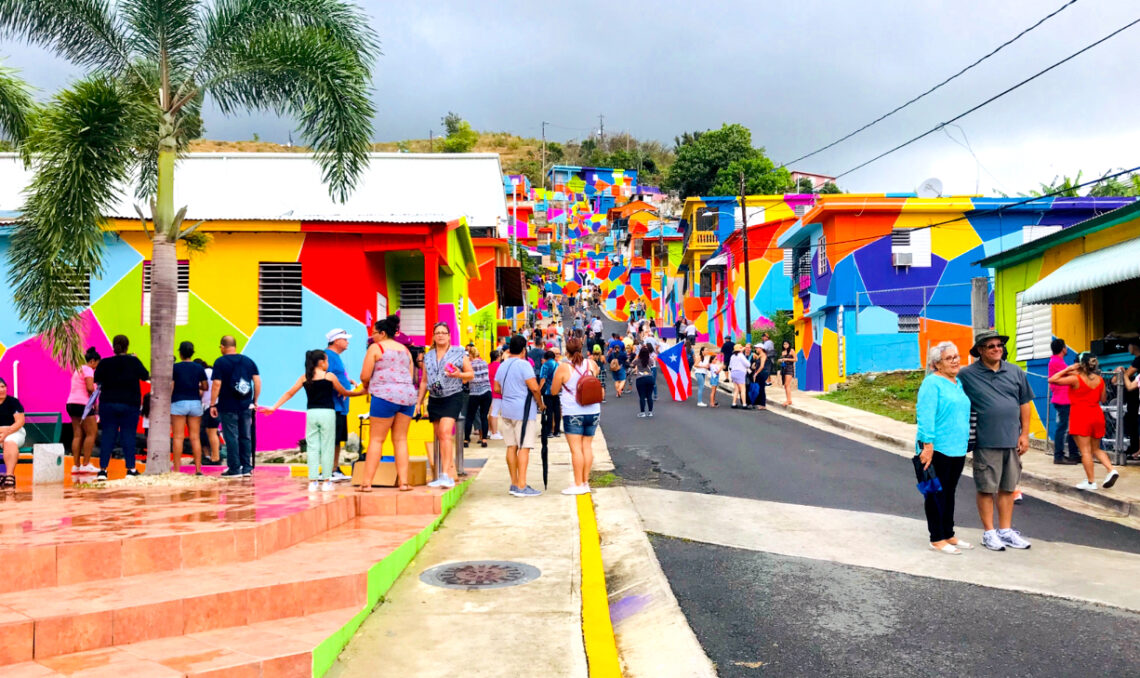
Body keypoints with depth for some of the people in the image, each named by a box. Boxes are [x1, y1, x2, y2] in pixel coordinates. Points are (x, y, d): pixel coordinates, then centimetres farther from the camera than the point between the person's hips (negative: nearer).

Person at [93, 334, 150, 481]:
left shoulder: (105, 363, -4)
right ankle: (131, 469, 4)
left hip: (107, 403, 1)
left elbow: (96, 379, 6)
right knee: (128, 436, 4)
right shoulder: (134, 362, -7)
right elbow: (146, 377, 5)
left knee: (107, 436, 5)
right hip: (130, 404, -1)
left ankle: (103, 469, 1)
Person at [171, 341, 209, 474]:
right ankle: (198, 469, 3)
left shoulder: (175, 367, -4)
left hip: (178, 403, -3)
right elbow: (205, 387, 8)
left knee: (178, 437, -2)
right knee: (195, 437, 5)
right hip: (195, 403, 3)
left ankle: (177, 469, -4)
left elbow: (170, 387, -6)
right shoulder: (199, 368, 4)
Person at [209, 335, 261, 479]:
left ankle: (234, 469, 3)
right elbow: (257, 381, 5)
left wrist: (212, 404, -7)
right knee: (246, 436, 11)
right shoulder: (249, 361, 7)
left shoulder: (220, 362, -6)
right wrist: (255, 400, 12)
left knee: (231, 437, 1)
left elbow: (216, 384, -12)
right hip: (246, 406, 4)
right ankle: (247, 468, 13)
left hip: (228, 407, -4)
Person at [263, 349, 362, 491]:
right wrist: (360, 392, 23)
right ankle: (326, 481, 5)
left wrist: (274, 407, 11)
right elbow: (344, 393, 8)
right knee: (327, 447, 3)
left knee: (312, 447, 7)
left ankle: (313, 481, 5)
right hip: (327, 413, -3)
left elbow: (289, 393, 6)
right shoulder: (329, 376, -2)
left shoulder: (304, 378, 6)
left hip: (311, 413, 3)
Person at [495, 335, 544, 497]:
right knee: (524, 447, -6)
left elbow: (496, 388, 17)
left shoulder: (502, 366, 10)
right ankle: (521, 486, -9)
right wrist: (540, 404, -3)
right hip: (523, 410, -8)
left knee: (511, 447, 10)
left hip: (507, 410, 8)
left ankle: (514, 484, 14)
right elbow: (534, 388, -18)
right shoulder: (523, 364, -12)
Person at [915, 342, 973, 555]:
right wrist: (927, 444, -24)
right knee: (937, 494, 0)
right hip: (937, 449, -8)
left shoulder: (958, 383, 14)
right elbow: (925, 415, -19)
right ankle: (937, 539, 8)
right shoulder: (932, 383, -12)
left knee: (949, 493, 16)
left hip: (957, 449, 8)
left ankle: (948, 535, 26)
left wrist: (965, 442, 19)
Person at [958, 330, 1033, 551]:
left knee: (1007, 488, 12)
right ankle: (989, 533, 14)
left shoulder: (1015, 372, 8)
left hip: (1012, 441, 4)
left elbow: (1025, 403, 12)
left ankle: (1006, 531, 24)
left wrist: (1025, 434, 6)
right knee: (986, 488, 3)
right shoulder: (967, 374, -4)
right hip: (986, 442, -4)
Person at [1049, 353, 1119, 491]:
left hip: (1081, 417, -6)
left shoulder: (1075, 379, -12)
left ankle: (1091, 481, 0)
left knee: (1085, 450, -2)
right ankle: (1111, 470, -1)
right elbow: (1103, 399, 13)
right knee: (1096, 449, 19)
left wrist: (1067, 369, -4)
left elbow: (1052, 380, -11)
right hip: (1097, 416, 6)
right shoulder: (1099, 380, 4)